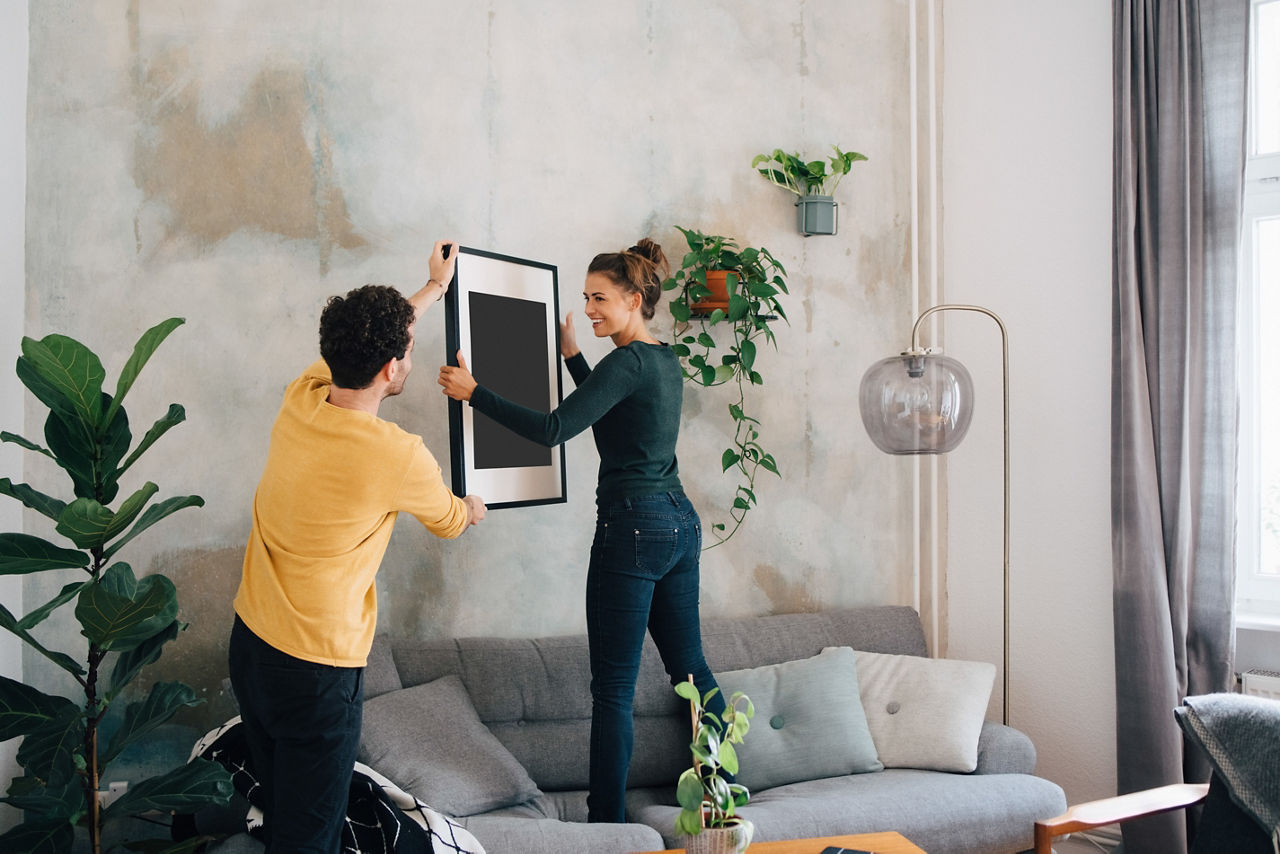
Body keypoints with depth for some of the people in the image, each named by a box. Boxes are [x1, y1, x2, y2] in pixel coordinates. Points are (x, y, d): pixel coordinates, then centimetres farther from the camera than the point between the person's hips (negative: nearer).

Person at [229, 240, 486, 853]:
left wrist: (435, 287, 32)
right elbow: (448, 521, 2)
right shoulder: (398, 457, -22)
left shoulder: (300, 399, -4)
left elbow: (362, 344, 18)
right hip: (315, 671, -7)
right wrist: (474, 509, 27)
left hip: (248, 642, 7)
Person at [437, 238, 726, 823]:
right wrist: (572, 357, 25)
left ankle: (606, 822, 1)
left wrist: (474, 392, -17)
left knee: (613, 688, -4)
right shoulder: (666, 362, 13)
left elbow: (553, 430, -22)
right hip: (681, 523, 10)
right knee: (689, 667, 18)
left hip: (634, 528, -9)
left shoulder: (629, 361, -14)